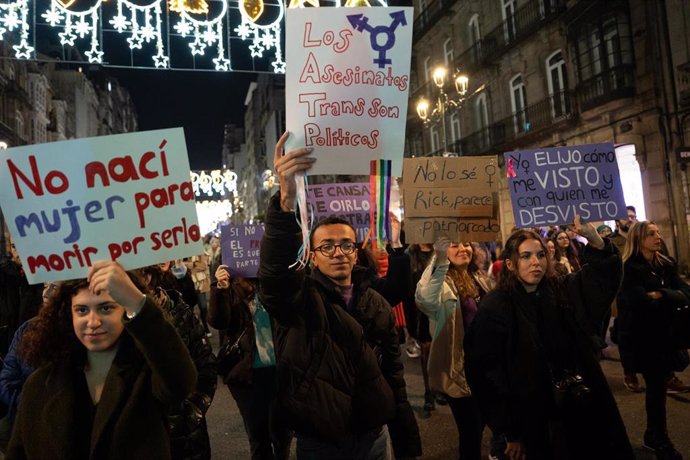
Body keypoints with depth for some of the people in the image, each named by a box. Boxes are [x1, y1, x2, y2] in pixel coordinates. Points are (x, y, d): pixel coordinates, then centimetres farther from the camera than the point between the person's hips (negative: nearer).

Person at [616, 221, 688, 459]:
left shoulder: (667, 265, 8)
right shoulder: (629, 270, -13)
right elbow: (641, 303, -23)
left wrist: (661, 295, -18)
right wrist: (671, 299, -11)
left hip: (665, 334, 6)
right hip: (643, 338, -6)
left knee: (657, 385, 13)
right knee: (656, 386, 1)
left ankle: (653, 435, 29)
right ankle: (660, 440, 17)